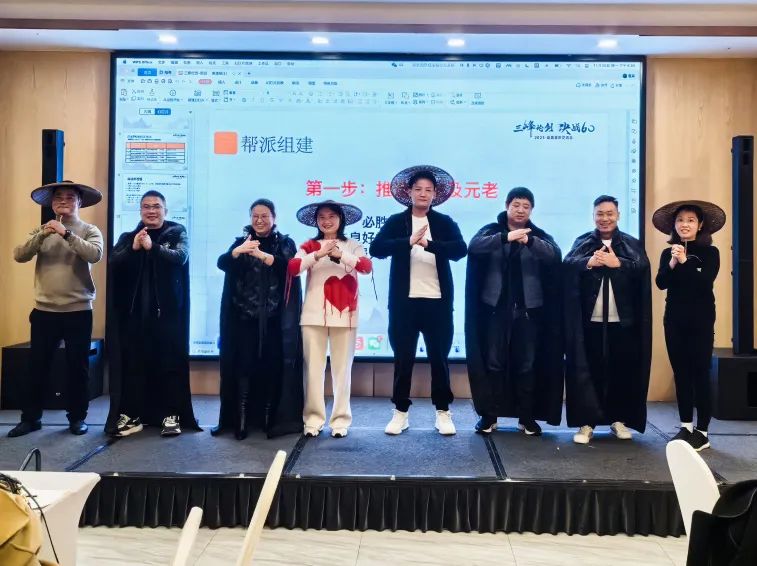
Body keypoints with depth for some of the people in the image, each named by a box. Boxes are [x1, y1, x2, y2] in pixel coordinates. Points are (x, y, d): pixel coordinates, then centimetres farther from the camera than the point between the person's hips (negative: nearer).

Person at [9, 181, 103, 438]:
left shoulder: (89, 230, 0)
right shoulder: (41, 231, 9)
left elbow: (95, 254, -19)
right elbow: (19, 255, -4)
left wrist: (67, 234, -23)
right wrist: (42, 235, -17)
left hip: (78, 311, -2)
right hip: (44, 311, 2)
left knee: (77, 367, 5)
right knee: (38, 366, 8)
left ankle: (77, 417, 18)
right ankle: (30, 417, 20)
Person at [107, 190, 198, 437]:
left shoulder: (177, 232, 5)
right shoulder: (128, 237, 13)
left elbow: (181, 257, -13)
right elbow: (113, 262, -1)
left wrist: (153, 247, -26)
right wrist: (133, 248, -18)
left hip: (167, 311, -2)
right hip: (135, 311, 3)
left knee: (170, 362, -1)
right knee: (133, 363, 2)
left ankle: (171, 415, 6)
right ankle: (132, 414, 10)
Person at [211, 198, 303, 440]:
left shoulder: (285, 243, 6)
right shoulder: (241, 242, 10)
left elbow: (291, 266, -14)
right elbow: (222, 263, -8)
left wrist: (263, 255, -31)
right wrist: (238, 251, -30)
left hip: (274, 319, -1)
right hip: (245, 317, 1)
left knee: (272, 367, -2)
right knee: (244, 365, -4)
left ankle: (270, 418, 8)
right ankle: (241, 419, 1)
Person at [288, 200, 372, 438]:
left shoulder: (352, 245, 8)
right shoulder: (309, 246, 7)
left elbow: (367, 266, -10)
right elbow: (292, 268, -9)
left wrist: (341, 254, -22)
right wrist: (318, 254, -20)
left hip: (344, 315, 0)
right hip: (314, 315, 0)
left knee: (342, 368, 4)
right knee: (313, 367, 3)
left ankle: (341, 419, 11)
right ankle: (313, 418, 11)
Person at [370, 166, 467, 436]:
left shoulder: (445, 222, 5)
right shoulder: (396, 222, 4)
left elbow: (460, 249, -11)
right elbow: (376, 248, -12)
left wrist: (428, 243, -26)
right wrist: (410, 241, -25)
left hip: (437, 301, 0)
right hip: (404, 302, 0)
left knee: (439, 358, 7)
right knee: (403, 358, 6)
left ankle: (443, 413, 18)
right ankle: (400, 412, 17)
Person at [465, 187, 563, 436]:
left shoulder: (539, 236, 5)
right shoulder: (492, 230, 4)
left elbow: (555, 254, -15)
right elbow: (474, 246, -17)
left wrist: (529, 241, -34)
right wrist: (506, 237, -33)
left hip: (529, 310, 1)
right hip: (496, 308, -1)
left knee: (527, 365, 6)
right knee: (493, 363, 4)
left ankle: (527, 417, 16)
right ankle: (489, 415, 13)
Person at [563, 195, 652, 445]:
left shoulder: (632, 244, 9)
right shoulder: (582, 242, 7)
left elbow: (642, 267, -9)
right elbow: (567, 264, -12)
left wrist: (618, 263, -24)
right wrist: (589, 262, -30)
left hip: (623, 321, 1)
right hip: (589, 321, -1)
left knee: (622, 370, 8)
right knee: (587, 370, 0)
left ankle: (619, 419, 23)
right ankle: (586, 422, 7)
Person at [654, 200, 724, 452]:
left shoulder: (710, 252, -2)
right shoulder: (668, 253, 6)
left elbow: (706, 282, -16)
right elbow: (660, 283, -5)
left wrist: (685, 262, -23)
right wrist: (672, 263, -20)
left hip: (701, 321, -3)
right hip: (674, 320, 4)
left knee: (700, 374, -2)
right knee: (681, 374, 7)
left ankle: (702, 431, 3)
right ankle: (686, 426, 16)